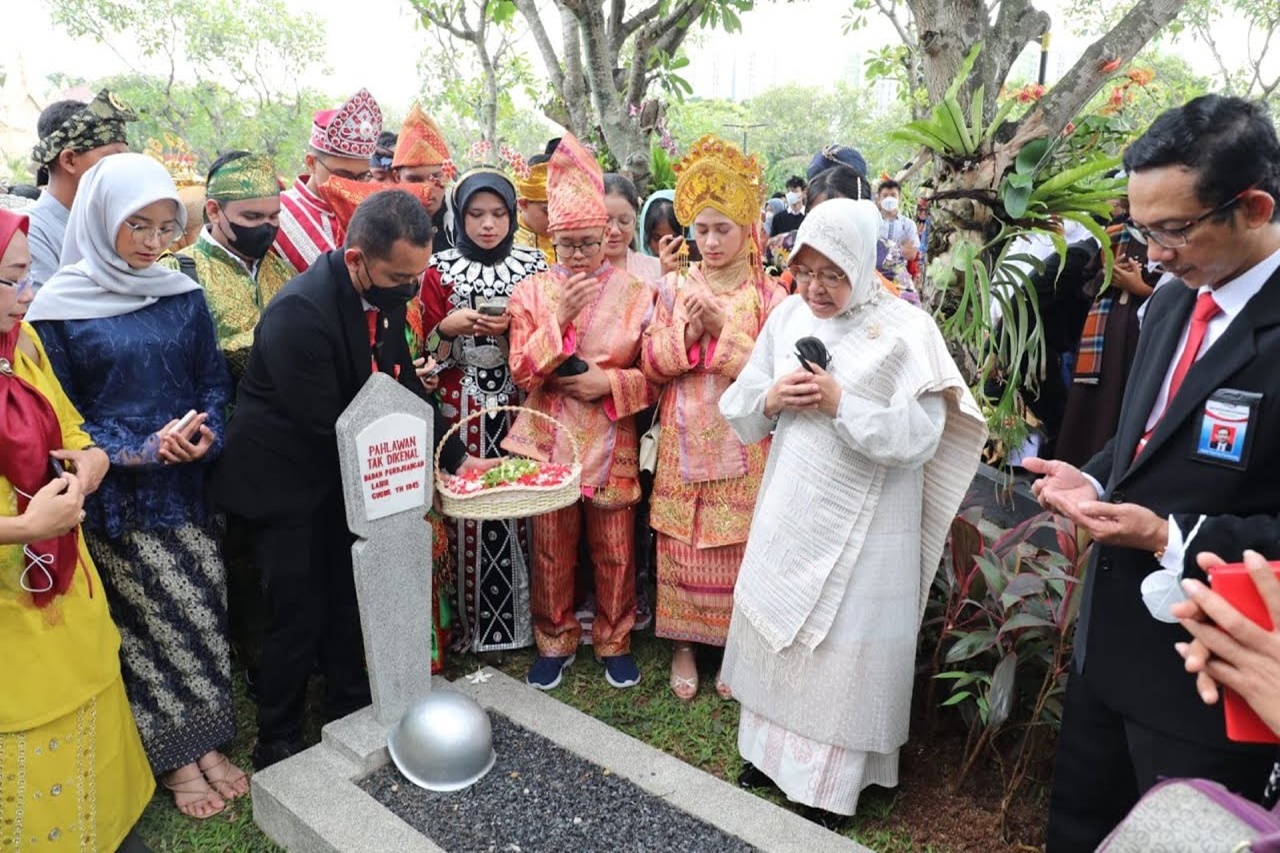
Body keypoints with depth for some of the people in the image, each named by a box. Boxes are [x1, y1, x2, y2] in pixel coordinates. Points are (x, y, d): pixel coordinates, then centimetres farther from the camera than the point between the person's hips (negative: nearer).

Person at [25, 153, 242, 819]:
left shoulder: (183, 295, 4)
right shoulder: (60, 307, -6)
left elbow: (215, 383, 7)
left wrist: (207, 433, -13)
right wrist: (139, 449, -18)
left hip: (189, 491, 3)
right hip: (117, 500, -3)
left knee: (203, 615, 9)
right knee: (147, 626, 6)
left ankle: (205, 741, 25)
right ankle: (174, 759, 23)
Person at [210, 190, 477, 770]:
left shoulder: (386, 293, -7)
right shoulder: (300, 312, -31)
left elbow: (405, 383, 2)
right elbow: (328, 427, -28)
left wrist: (455, 457, -6)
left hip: (341, 473, 7)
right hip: (283, 482, -7)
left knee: (348, 602, 17)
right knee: (297, 614, 2)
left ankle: (351, 715, 37)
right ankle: (277, 746, 24)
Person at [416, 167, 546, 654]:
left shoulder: (533, 265, 5)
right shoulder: (440, 269, 3)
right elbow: (427, 351, 4)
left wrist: (513, 327, -11)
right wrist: (449, 326, -16)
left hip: (519, 405, 1)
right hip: (461, 407, 0)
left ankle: (520, 617, 17)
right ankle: (466, 622, 15)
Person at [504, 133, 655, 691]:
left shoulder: (634, 294, 0)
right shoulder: (531, 293, 2)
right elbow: (523, 374, -6)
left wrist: (608, 382, -17)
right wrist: (560, 317, -16)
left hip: (611, 440, 0)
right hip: (549, 439, 1)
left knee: (615, 550, 9)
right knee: (551, 549, 10)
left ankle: (614, 641, 30)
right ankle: (554, 641, 31)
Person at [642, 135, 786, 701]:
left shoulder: (769, 296, -1)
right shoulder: (673, 287, 5)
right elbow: (652, 364, 2)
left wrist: (722, 327, -18)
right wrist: (686, 332, -16)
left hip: (742, 446, -1)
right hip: (684, 441, 2)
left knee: (738, 548, 6)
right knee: (681, 545, 7)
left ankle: (735, 645, 24)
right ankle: (683, 643, 24)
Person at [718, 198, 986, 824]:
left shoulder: (906, 330, -11)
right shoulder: (788, 315, 3)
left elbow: (920, 438, -19)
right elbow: (739, 409, 6)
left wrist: (840, 403, -24)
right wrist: (771, 399, -14)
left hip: (861, 522, -5)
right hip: (788, 510, 5)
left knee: (844, 645, 5)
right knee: (776, 626, 15)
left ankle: (828, 782, 23)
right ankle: (771, 746, 36)